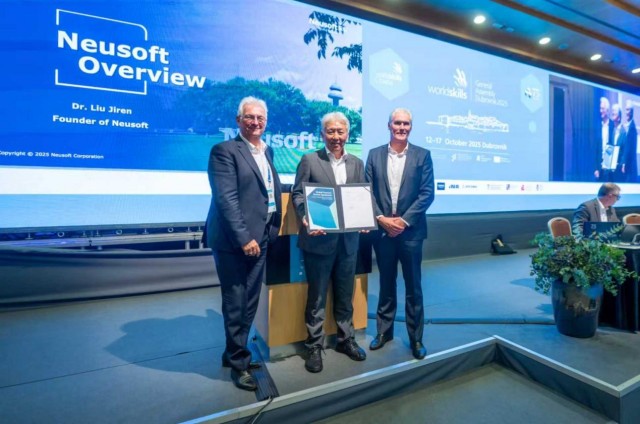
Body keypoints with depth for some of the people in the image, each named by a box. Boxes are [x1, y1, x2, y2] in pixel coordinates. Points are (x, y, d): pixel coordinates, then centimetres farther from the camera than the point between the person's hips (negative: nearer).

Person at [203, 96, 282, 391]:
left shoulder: (267, 151, 14)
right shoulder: (225, 151, -9)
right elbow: (226, 199, -17)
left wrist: (272, 229, 11)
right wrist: (243, 238, -20)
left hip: (260, 238, 8)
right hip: (234, 240, -7)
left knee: (250, 302, 17)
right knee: (235, 303, 6)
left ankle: (233, 353, 37)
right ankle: (239, 362, 26)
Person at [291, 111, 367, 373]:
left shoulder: (357, 164, 13)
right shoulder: (309, 160, 0)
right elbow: (298, 194, -4)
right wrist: (306, 219, -22)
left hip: (348, 240, 4)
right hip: (319, 239, -4)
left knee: (345, 294, 17)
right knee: (317, 297, 8)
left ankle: (346, 340, 36)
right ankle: (314, 346, 26)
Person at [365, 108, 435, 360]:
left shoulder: (422, 155, 3)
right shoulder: (374, 155, 7)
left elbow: (427, 193, -4)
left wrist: (404, 220, -12)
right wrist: (381, 219, -10)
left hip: (410, 230, -1)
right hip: (382, 230, 1)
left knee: (413, 287, 8)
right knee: (386, 284, 14)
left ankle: (416, 337, 24)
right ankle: (384, 331, 30)